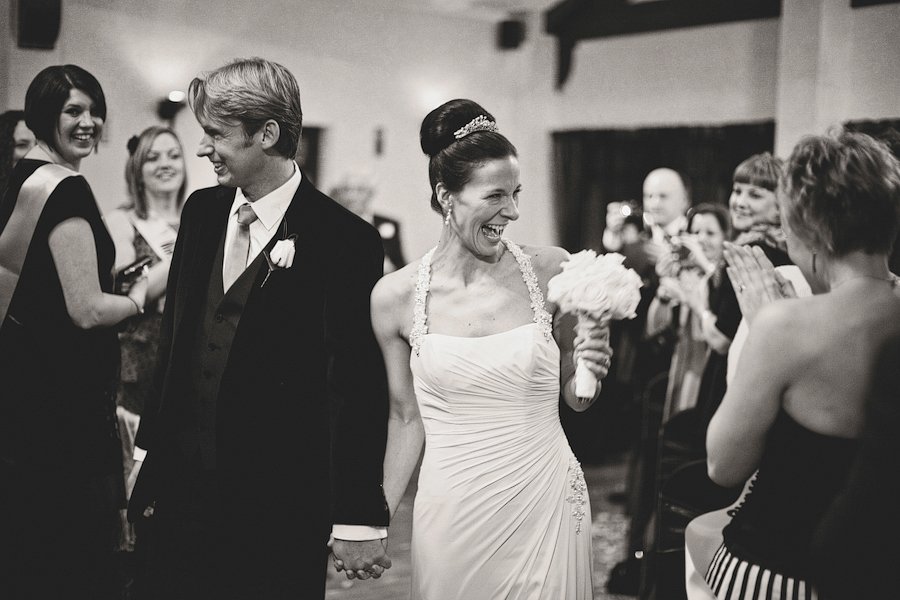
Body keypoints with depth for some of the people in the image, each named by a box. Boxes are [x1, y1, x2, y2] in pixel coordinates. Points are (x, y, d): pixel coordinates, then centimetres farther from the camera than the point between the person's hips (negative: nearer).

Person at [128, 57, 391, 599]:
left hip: (281, 510, -5)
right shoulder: (201, 211, 6)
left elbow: (364, 391, -12)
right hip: (180, 489, 6)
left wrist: (358, 520, -10)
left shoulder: (345, 240, -14)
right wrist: (148, 451, 13)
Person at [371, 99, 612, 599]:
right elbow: (406, 417, 6)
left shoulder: (551, 271, -6)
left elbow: (575, 398, 6)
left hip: (546, 504, 0)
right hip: (452, 514, 0)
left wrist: (590, 367, -14)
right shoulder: (396, 296, -6)